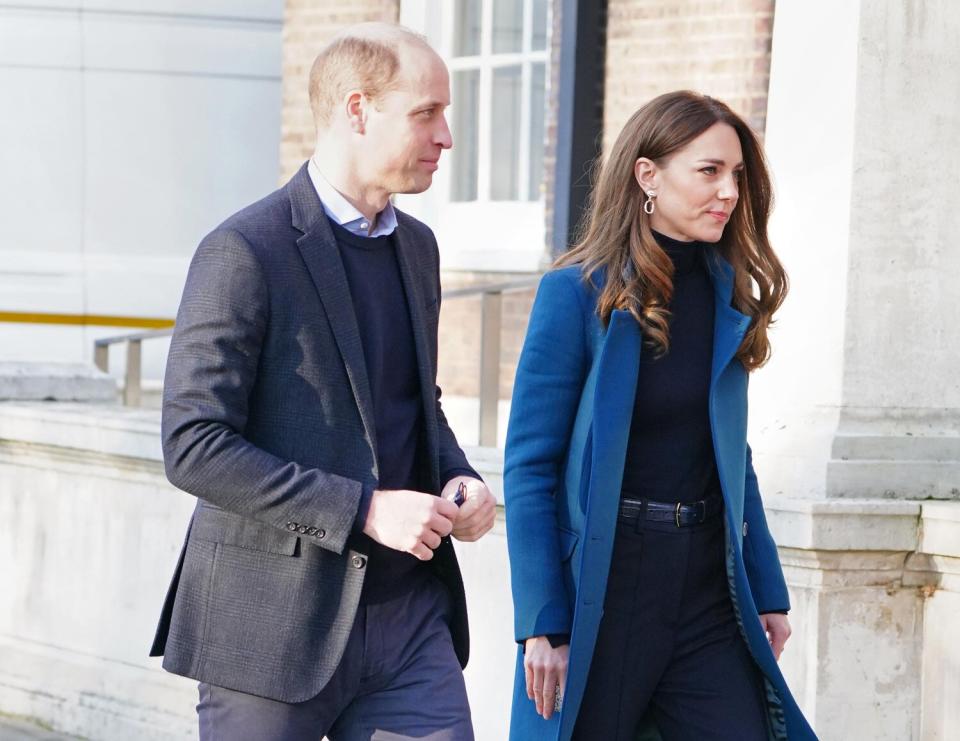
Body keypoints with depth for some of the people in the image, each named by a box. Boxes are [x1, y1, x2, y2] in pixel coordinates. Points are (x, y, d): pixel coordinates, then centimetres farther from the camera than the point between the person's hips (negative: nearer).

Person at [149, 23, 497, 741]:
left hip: (408, 614, 6)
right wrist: (363, 510, -21)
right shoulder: (246, 252, -12)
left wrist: (458, 479, 4)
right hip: (275, 624, -6)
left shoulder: (416, 246, 14)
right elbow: (193, 446, -17)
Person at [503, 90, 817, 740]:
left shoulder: (727, 295, 8)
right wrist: (542, 624, -15)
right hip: (605, 585, -5)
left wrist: (768, 593, 10)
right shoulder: (578, 293, -8)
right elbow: (529, 467, -10)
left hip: (710, 591, 5)